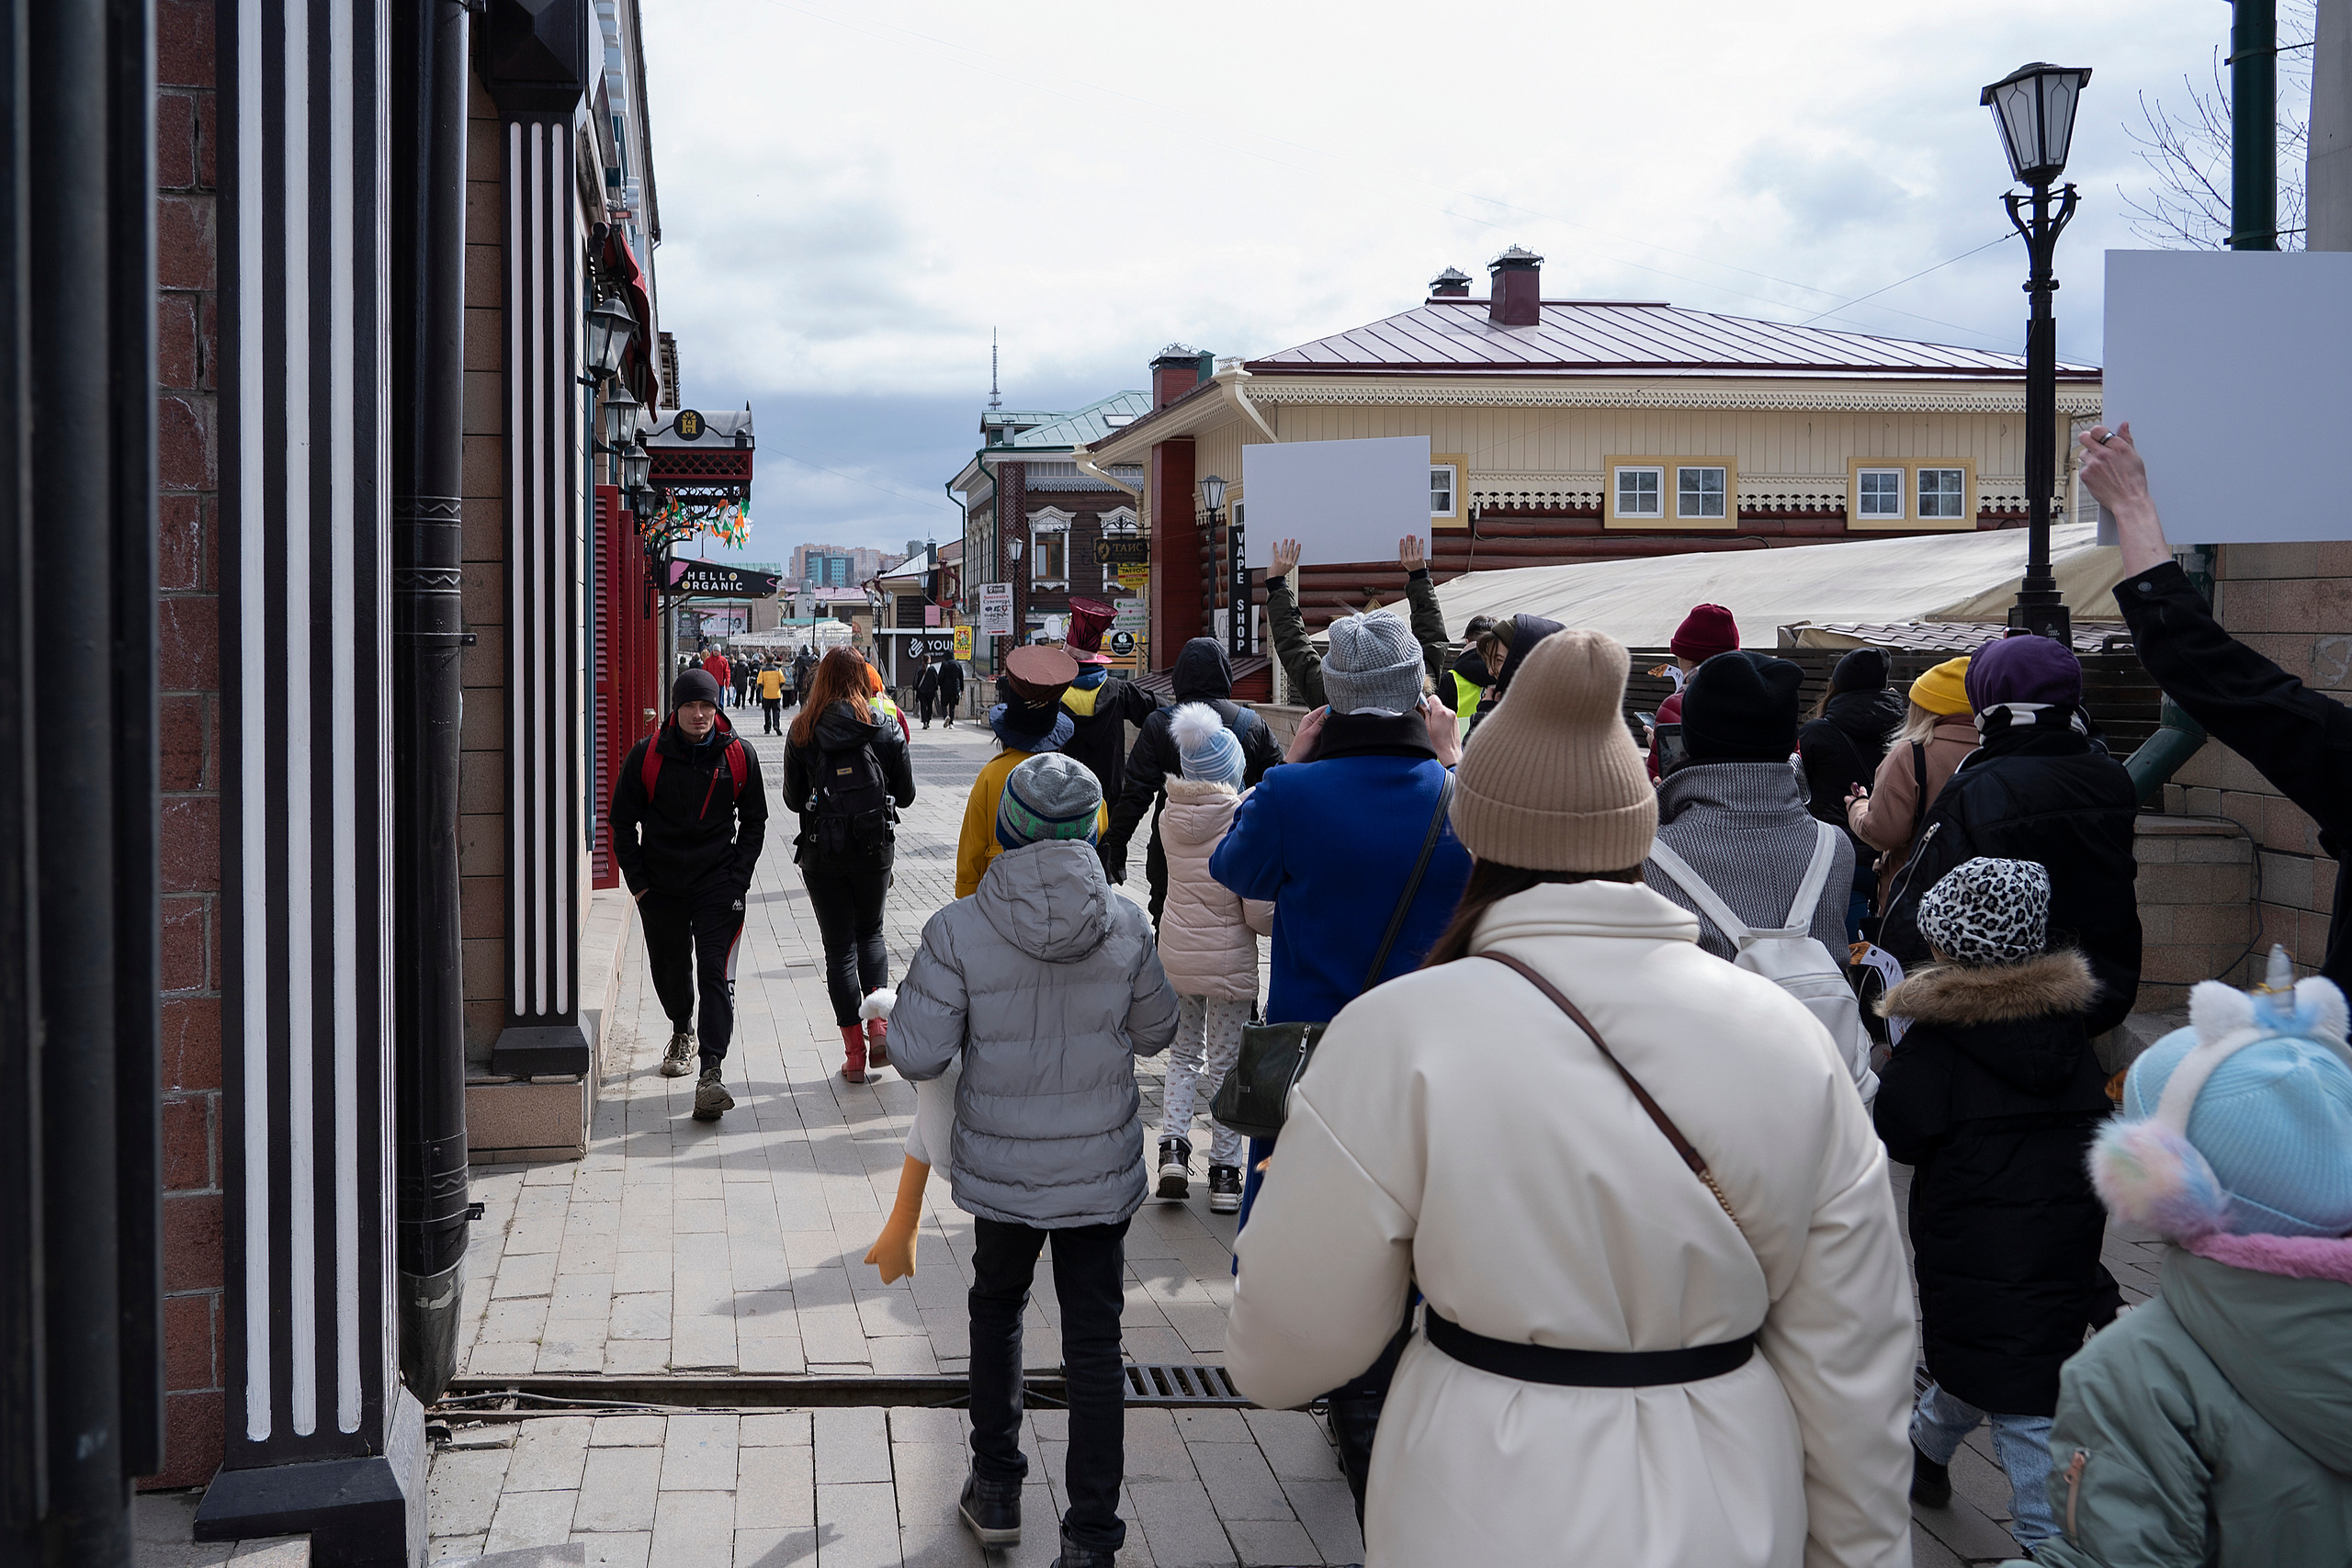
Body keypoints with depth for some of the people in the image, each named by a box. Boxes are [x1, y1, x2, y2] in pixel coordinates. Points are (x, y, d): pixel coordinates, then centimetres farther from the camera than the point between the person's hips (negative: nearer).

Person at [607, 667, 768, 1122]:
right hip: (659, 887, 2)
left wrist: (737, 878, -2)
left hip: (719, 884, -1)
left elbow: (754, 822, 8)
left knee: (715, 972, -12)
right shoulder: (646, 755, -4)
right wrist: (638, 881, -2)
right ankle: (682, 1033, 46)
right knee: (669, 968, 16)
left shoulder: (738, 755, -2)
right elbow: (623, 822, 5)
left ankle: (711, 1072, -18)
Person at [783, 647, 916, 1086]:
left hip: (821, 851, -1)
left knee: (838, 946, 7)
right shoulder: (884, 728, -3)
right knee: (870, 932, 21)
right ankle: (878, 1024, 2)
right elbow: (906, 795, 2)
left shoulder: (802, 731, -3)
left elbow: (793, 800, 2)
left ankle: (855, 1052, 6)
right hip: (874, 847, 1)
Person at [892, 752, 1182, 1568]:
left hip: (1000, 1169, 0)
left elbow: (920, 1055, -13)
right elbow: (1155, 1033, 4)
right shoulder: (1127, 925, -10)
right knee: (1094, 1344, 8)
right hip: (1102, 1168, 0)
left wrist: (907, 996, 6)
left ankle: (996, 1490, 34)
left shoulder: (957, 932, -17)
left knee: (996, 1306, 25)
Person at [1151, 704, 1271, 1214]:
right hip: (1229, 961, -4)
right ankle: (1224, 1172, 16)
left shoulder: (1170, 817, -5)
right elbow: (1259, 913, -20)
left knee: (1184, 1056, 20)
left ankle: (1173, 1146, 4)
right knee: (1226, 1065, 10)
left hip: (1175, 956, 4)